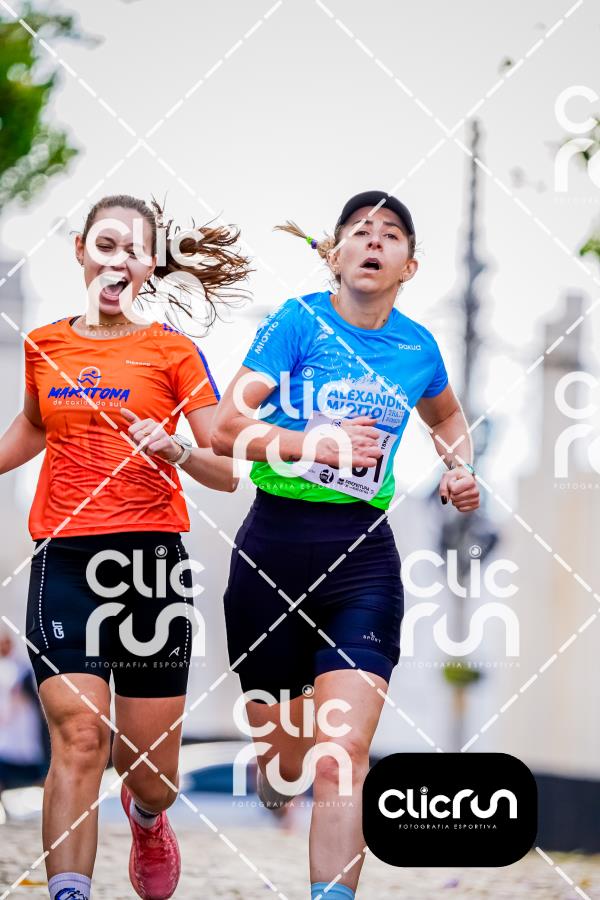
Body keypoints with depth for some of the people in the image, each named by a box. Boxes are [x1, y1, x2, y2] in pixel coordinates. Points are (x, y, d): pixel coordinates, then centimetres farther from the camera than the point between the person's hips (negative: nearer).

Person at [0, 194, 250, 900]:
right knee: (78, 734, -19)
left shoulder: (172, 350, 3)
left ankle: (145, 813, 43)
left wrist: (176, 451, -18)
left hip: (151, 554, -1)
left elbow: (227, 471, 1)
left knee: (152, 774, 6)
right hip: (63, 556, 1)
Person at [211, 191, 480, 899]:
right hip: (275, 543, -1)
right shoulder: (298, 321, -3)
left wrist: (459, 470, 13)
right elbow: (224, 428, -11)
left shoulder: (418, 348, 8)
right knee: (283, 759, 9)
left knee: (341, 761, -15)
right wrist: (312, 443, -23)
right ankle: (273, 761, 47)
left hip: (363, 555, 1)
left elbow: (446, 416, 32)